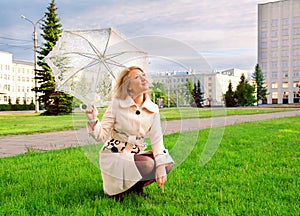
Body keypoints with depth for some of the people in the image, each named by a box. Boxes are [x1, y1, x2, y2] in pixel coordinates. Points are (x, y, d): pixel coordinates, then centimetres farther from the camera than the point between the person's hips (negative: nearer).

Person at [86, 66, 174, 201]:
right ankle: (117, 188, -1)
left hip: (137, 153, 5)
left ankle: (135, 186, 8)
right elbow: (101, 135, -11)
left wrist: (161, 166, -21)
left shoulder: (153, 109, -2)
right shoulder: (117, 104, -12)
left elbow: (157, 139, -8)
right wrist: (92, 120, -30)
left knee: (167, 164, -17)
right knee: (148, 165, -29)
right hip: (114, 155, -5)